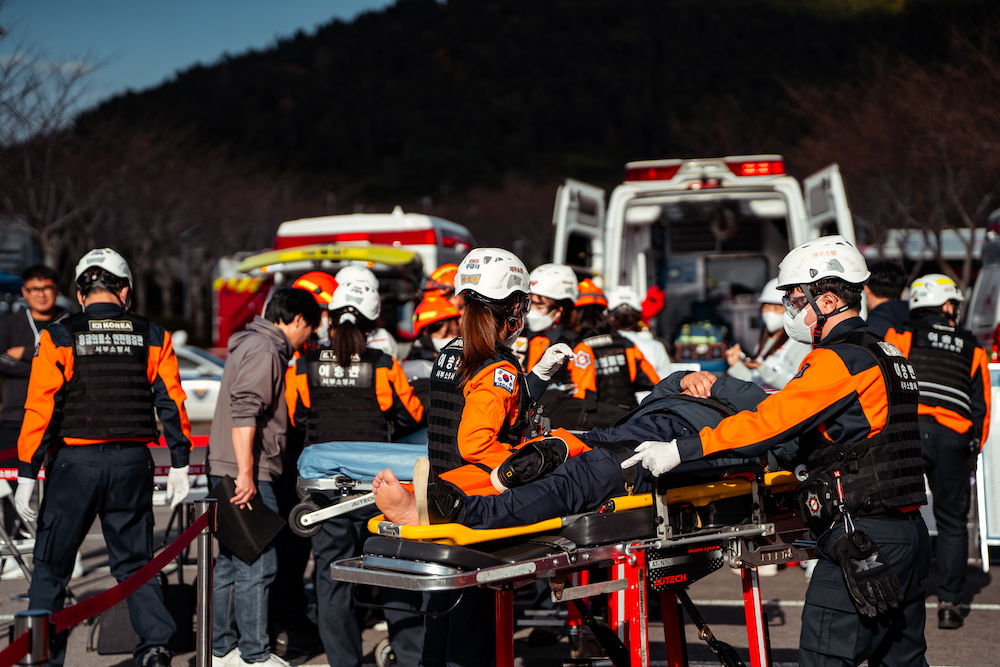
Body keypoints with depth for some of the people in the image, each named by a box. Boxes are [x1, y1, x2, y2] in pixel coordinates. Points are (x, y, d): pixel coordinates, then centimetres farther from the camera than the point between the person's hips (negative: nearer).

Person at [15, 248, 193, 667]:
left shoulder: (59, 337, -3)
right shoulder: (152, 337, 4)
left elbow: (41, 408, -7)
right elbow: (171, 401, 3)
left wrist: (27, 475, -4)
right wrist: (179, 463, 10)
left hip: (75, 461, -2)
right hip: (133, 463, 2)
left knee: (51, 565, 10)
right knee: (134, 562, 15)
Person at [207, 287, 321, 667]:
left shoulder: (254, 345, 21)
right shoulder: (264, 350, -12)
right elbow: (244, 411, -23)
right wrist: (245, 473, -26)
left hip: (230, 474, 11)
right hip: (247, 476, -11)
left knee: (230, 561, 14)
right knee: (257, 565, -6)